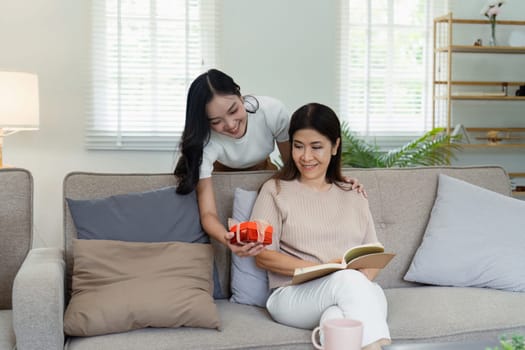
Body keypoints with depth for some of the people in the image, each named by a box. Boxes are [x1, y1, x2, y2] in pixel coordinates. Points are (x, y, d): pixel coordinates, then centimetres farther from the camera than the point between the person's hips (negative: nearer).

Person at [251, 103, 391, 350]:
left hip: (358, 292, 2)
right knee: (348, 278, -35)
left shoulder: (353, 195, 21)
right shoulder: (276, 190, 11)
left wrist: (360, 280, -9)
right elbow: (263, 255, 3)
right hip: (294, 295, -2)